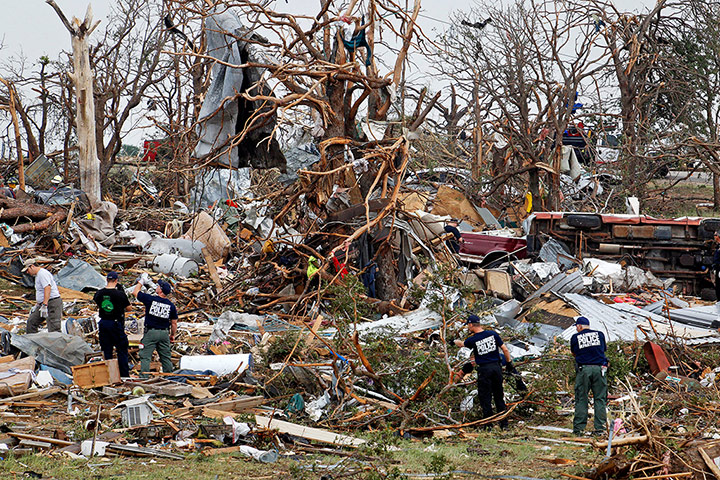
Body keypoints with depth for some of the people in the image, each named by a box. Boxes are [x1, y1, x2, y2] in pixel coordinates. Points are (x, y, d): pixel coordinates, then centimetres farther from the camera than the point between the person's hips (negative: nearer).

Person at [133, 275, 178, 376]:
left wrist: (141, 281, 19)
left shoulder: (150, 299, -10)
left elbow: (135, 292, 6)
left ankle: (144, 377, -7)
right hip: (164, 333, 4)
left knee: (145, 356, -1)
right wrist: (172, 335, 21)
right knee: (165, 357, 12)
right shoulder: (171, 305, 1)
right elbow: (174, 323, 7)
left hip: (151, 332, -4)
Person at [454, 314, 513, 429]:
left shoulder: (472, 340, -7)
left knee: (485, 398, 4)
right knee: (499, 396, 13)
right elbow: (505, 349, 3)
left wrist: (455, 341, 38)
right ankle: (504, 423, 16)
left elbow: (461, 344, 15)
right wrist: (509, 363, 13)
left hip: (484, 370, -4)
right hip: (496, 367, 4)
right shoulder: (493, 334, 1)